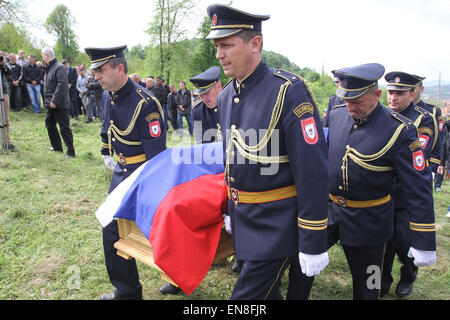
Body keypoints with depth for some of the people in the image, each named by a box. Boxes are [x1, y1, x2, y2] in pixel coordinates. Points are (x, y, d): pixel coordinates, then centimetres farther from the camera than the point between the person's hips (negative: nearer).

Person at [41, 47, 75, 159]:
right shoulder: (48, 68, 16)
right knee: (50, 125, 19)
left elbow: (61, 85, -22)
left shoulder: (59, 68, -14)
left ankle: (70, 151, 0)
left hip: (60, 105, -10)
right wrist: (47, 101, 15)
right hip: (51, 104, 10)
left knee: (64, 128, -7)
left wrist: (54, 101, -24)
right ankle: (57, 147, 32)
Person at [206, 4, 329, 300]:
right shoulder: (226, 97, 5)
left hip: (277, 226, -7)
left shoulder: (288, 91, -20)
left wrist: (313, 243, -18)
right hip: (245, 220, 8)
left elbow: (313, 173, -21)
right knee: (266, 291, 23)